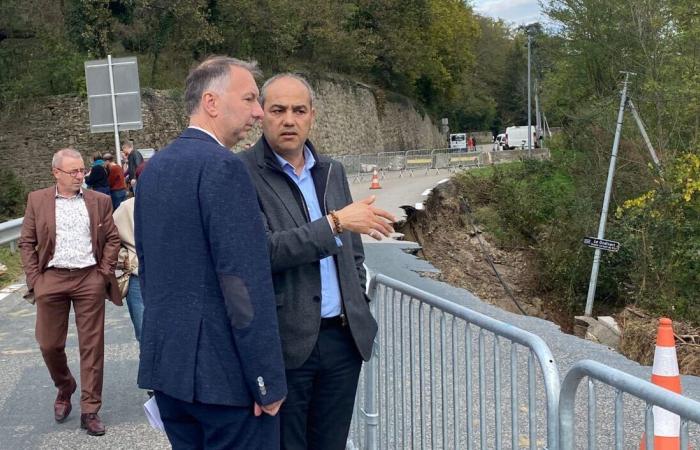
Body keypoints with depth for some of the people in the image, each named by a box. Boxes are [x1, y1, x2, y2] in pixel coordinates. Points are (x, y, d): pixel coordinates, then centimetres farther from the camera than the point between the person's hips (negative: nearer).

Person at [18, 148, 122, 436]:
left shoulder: (99, 201, 5)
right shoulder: (37, 200, 4)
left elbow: (112, 239, 7)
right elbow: (26, 243, 5)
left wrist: (105, 272, -2)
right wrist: (34, 280, -2)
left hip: (90, 279, 0)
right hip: (51, 279, 1)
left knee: (92, 345, 2)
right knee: (49, 344, 7)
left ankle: (90, 410, 11)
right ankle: (64, 389, 36)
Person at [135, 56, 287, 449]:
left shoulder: (154, 167, 10)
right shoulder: (223, 167, -16)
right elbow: (246, 284, -20)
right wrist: (270, 382, -15)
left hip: (165, 363, 8)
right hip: (223, 370, -8)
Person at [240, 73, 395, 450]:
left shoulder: (333, 171, 12)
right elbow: (261, 249, -20)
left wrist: (360, 311, 13)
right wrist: (334, 222, -22)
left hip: (344, 338, 6)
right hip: (286, 343, -5)